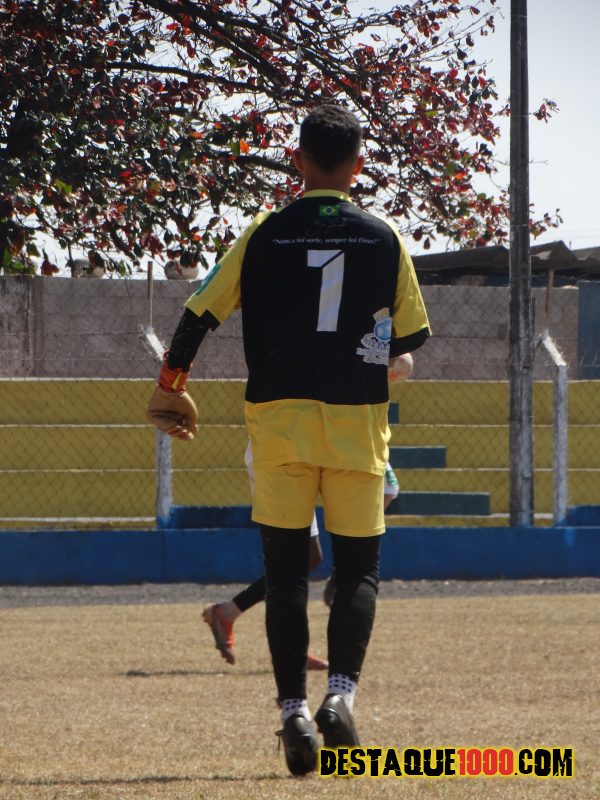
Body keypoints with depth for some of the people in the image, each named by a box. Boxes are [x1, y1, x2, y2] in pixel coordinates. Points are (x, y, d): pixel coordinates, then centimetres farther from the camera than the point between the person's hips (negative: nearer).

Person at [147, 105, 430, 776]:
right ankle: (341, 692, -15)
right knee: (358, 565, 6)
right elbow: (411, 336, 9)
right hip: (357, 419, 0)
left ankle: (293, 707, -3)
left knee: (285, 567, 6)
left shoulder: (265, 234, 1)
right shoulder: (384, 238, 3)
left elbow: (201, 312, 1)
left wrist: (169, 388, 13)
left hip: (279, 417, 0)